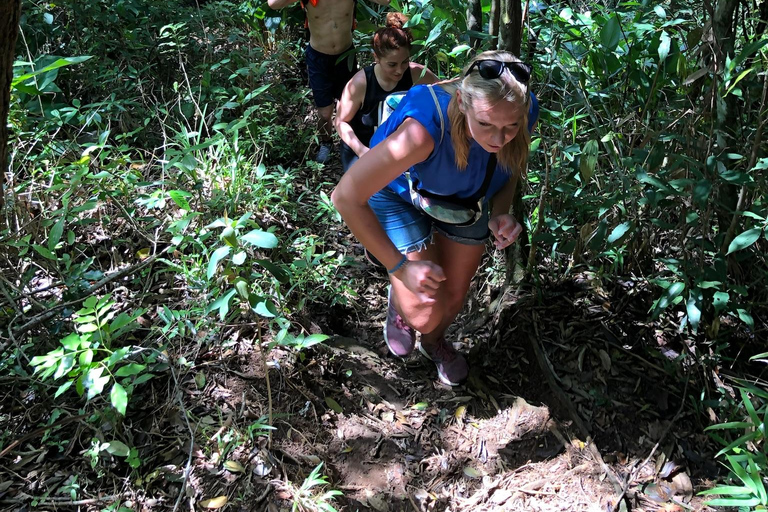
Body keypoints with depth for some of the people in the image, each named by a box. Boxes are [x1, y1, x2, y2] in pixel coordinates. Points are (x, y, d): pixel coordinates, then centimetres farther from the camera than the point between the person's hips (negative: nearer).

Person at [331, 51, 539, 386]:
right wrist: (400, 267, -38)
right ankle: (398, 300, 32)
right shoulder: (426, 127, -46)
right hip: (401, 193, -4)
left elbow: (510, 167, -6)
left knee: (454, 297, 18)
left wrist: (500, 214, -26)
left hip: (466, 197, 4)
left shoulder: (524, 113, -31)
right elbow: (345, 197, -39)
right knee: (426, 314, -8)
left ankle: (433, 341, 56)